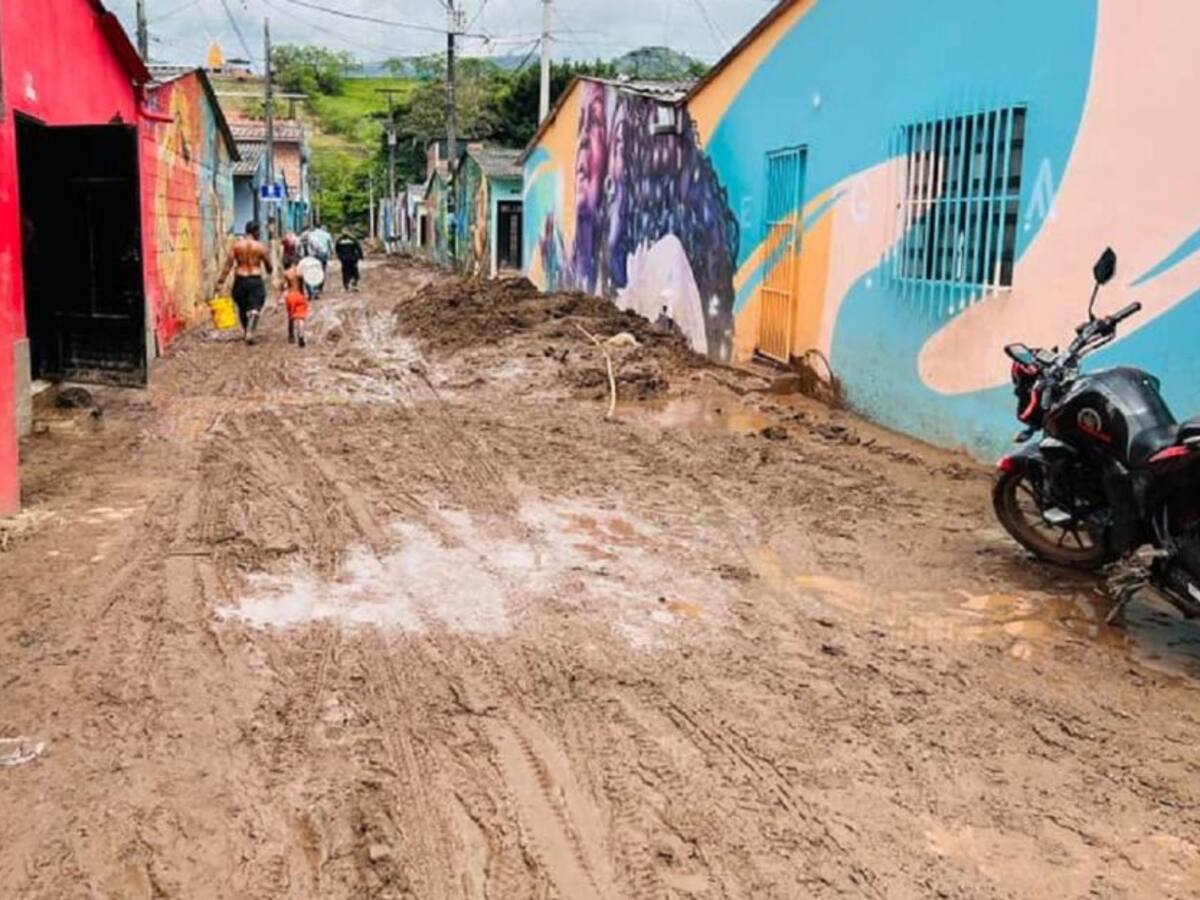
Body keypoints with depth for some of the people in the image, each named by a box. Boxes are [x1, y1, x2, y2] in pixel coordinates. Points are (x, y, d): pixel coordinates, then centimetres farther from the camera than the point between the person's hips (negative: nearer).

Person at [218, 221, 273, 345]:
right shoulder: (261, 246, -5)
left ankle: (245, 331, 30)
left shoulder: (236, 244, 0)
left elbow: (229, 263, -3)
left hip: (240, 280, 3)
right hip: (255, 280, -3)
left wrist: (222, 279, 0)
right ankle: (250, 331, -19)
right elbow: (268, 265, 2)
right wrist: (269, 271, 25)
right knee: (255, 307, -2)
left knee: (242, 307, 18)